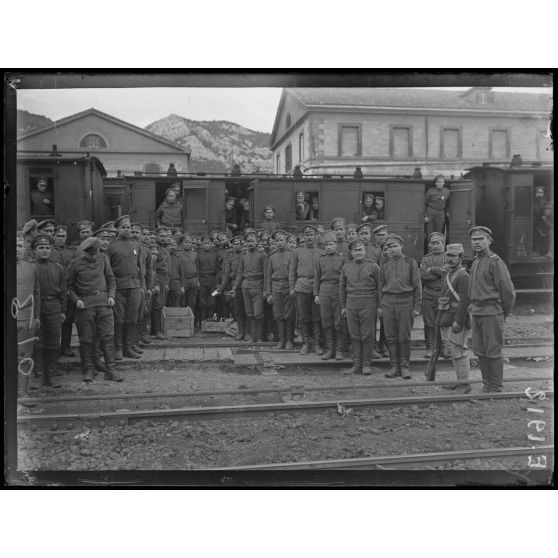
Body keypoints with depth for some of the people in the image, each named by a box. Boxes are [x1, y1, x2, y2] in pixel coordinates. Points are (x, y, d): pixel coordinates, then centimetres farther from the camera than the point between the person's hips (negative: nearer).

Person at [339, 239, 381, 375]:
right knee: (354, 336, 6)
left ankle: (366, 365, 9)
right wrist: (343, 306, 13)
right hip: (351, 304, 3)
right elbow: (342, 287, 16)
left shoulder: (373, 266, 2)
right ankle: (356, 365, 13)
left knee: (367, 336, 0)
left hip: (368, 304, -3)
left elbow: (379, 287, 2)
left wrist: (379, 306, -2)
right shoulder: (346, 267, 11)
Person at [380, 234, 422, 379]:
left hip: (405, 301, -3)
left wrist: (416, 307, -2)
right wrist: (380, 306, 9)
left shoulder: (410, 263, 3)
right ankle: (394, 366, 13)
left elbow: (417, 286, 3)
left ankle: (405, 366, 10)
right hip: (388, 302, 3)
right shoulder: (385, 265, 11)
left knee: (404, 336, 0)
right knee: (391, 336, 4)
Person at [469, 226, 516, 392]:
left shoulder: (495, 262, -12)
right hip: (476, 312, 8)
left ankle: (496, 388, 7)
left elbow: (508, 290, -11)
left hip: (491, 313, -8)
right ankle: (486, 385, 21)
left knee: (493, 352, -2)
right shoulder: (476, 261, 14)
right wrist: (473, 304, 15)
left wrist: (504, 314, -1)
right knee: (480, 352, 11)